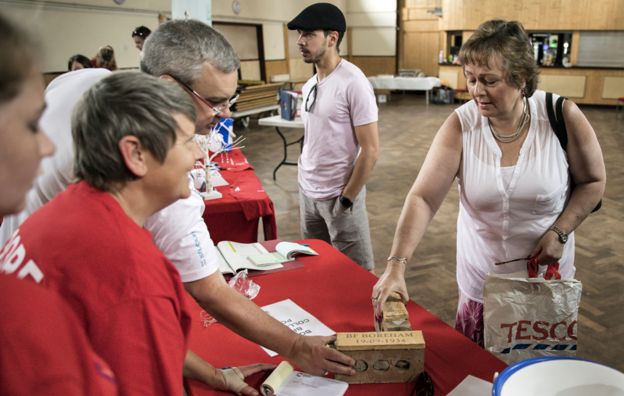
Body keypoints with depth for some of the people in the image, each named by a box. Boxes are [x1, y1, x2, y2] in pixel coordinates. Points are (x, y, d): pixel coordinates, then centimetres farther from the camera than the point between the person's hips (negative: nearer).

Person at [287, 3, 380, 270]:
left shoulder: (353, 83, -17)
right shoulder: (310, 84, 7)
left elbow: (370, 151, -17)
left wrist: (346, 199, -15)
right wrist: (304, 184, 13)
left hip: (338, 195, -7)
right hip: (307, 192, 8)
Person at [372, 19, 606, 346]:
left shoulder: (562, 116, -14)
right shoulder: (460, 126, -15)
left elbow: (592, 181, 1)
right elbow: (423, 198, -21)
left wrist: (560, 232, -13)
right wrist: (396, 265, -32)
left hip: (548, 277, 0)